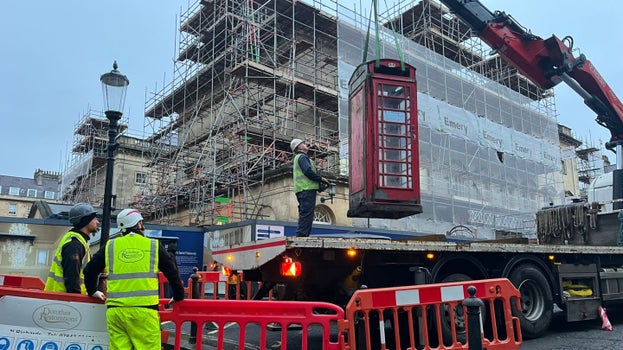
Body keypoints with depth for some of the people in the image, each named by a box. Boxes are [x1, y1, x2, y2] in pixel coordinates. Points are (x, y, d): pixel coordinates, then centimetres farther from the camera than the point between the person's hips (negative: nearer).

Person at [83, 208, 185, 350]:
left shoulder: (110, 246, 12)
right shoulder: (154, 246, 7)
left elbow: (90, 269, 20)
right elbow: (172, 273, 9)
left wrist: (92, 291, 35)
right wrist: (179, 296, 21)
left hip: (115, 310, 3)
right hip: (144, 311, -3)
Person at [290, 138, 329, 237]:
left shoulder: (297, 158, 29)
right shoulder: (302, 157, -2)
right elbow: (308, 171, -16)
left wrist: (318, 182, 18)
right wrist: (321, 179, -6)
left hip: (301, 190, 10)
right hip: (307, 189, -10)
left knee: (304, 215, 9)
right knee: (307, 214, -15)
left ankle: (301, 237, 7)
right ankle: (301, 235, -20)